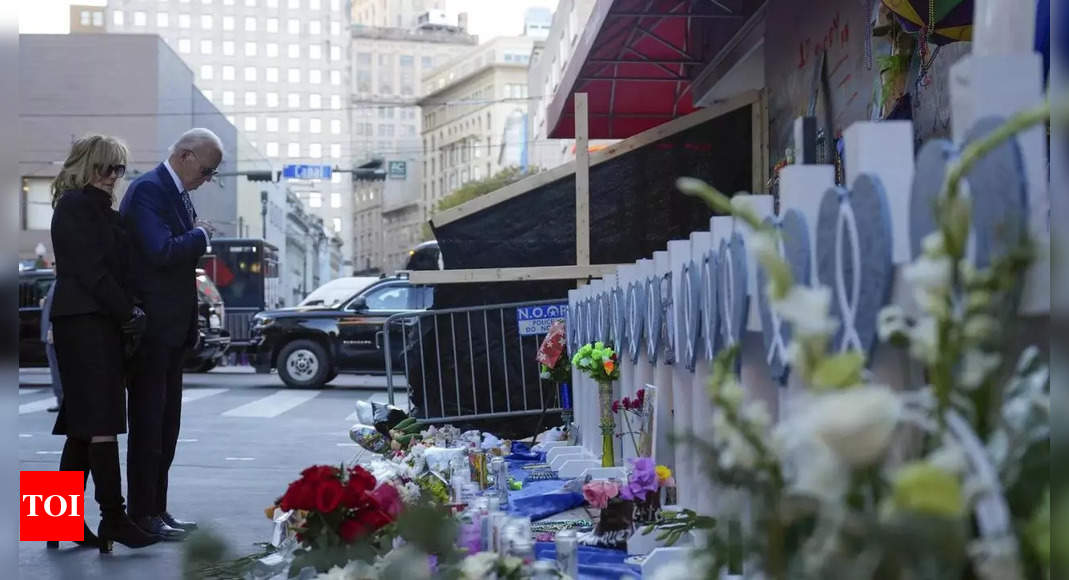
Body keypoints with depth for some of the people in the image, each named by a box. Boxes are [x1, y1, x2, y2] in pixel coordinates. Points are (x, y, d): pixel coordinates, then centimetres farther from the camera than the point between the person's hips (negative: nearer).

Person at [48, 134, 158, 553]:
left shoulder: (101, 210, 21)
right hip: (85, 323, -9)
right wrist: (130, 313, -11)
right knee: (101, 421, -11)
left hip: (102, 322, 9)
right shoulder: (74, 205, -6)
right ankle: (113, 517, -11)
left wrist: (126, 314, 4)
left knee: (84, 426, 8)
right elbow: (90, 269, -13)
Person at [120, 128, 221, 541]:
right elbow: (160, 250, -27)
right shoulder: (148, 190, -15)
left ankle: (157, 510, 20)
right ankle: (143, 515, 3)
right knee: (148, 423, -3)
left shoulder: (178, 194, 15)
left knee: (166, 424, 13)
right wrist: (201, 236, -9)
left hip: (172, 328, 9)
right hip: (151, 327, -9)